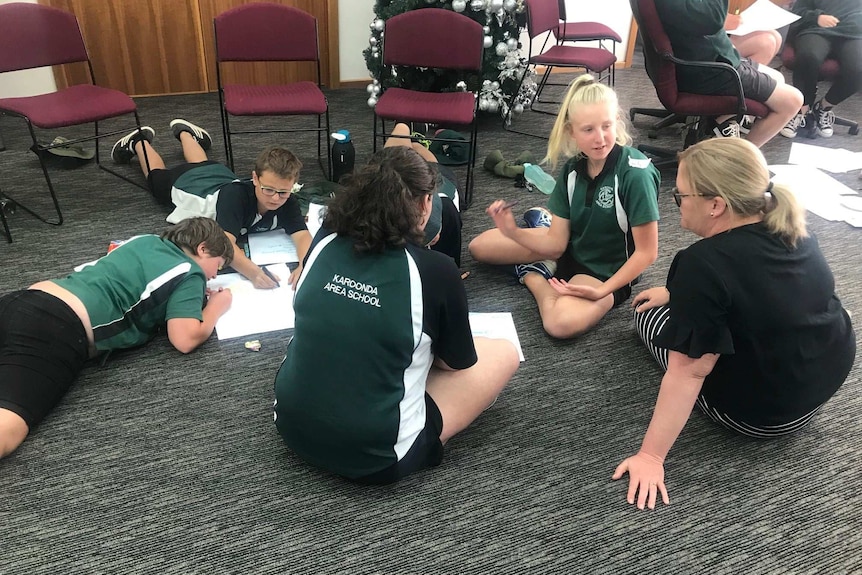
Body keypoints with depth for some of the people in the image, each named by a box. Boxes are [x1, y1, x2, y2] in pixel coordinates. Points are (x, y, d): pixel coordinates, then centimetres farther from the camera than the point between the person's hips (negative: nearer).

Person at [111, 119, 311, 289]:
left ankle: (184, 131, 63)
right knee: (156, 176, 32)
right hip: (186, 181, -3)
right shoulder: (235, 195, -51)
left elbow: (302, 236, -51)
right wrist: (253, 272, -80)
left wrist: (304, 265, -73)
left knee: (203, 165, 39)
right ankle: (140, 141, 58)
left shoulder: (287, 203, -39)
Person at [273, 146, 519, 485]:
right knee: (503, 353, 9)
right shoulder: (434, 271, -17)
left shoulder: (324, 240, -3)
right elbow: (459, 362, 0)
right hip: (373, 456, -5)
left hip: (293, 426, 6)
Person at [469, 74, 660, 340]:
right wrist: (513, 232, -25)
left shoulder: (636, 173, -27)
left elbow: (646, 252, -22)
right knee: (479, 246, 7)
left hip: (607, 273, -5)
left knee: (561, 323, -37)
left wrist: (602, 291, -28)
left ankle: (532, 274, -6)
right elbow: (556, 243, -10)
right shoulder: (573, 169, -8)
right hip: (570, 250, 6)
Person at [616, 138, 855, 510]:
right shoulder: (790, 231, -5)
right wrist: (680, 294, 20)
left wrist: (650, 456, -20)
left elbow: (689, 371, -27)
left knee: (649, 313, 7)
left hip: (763, 415, -7)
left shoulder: (704, 263, -30)